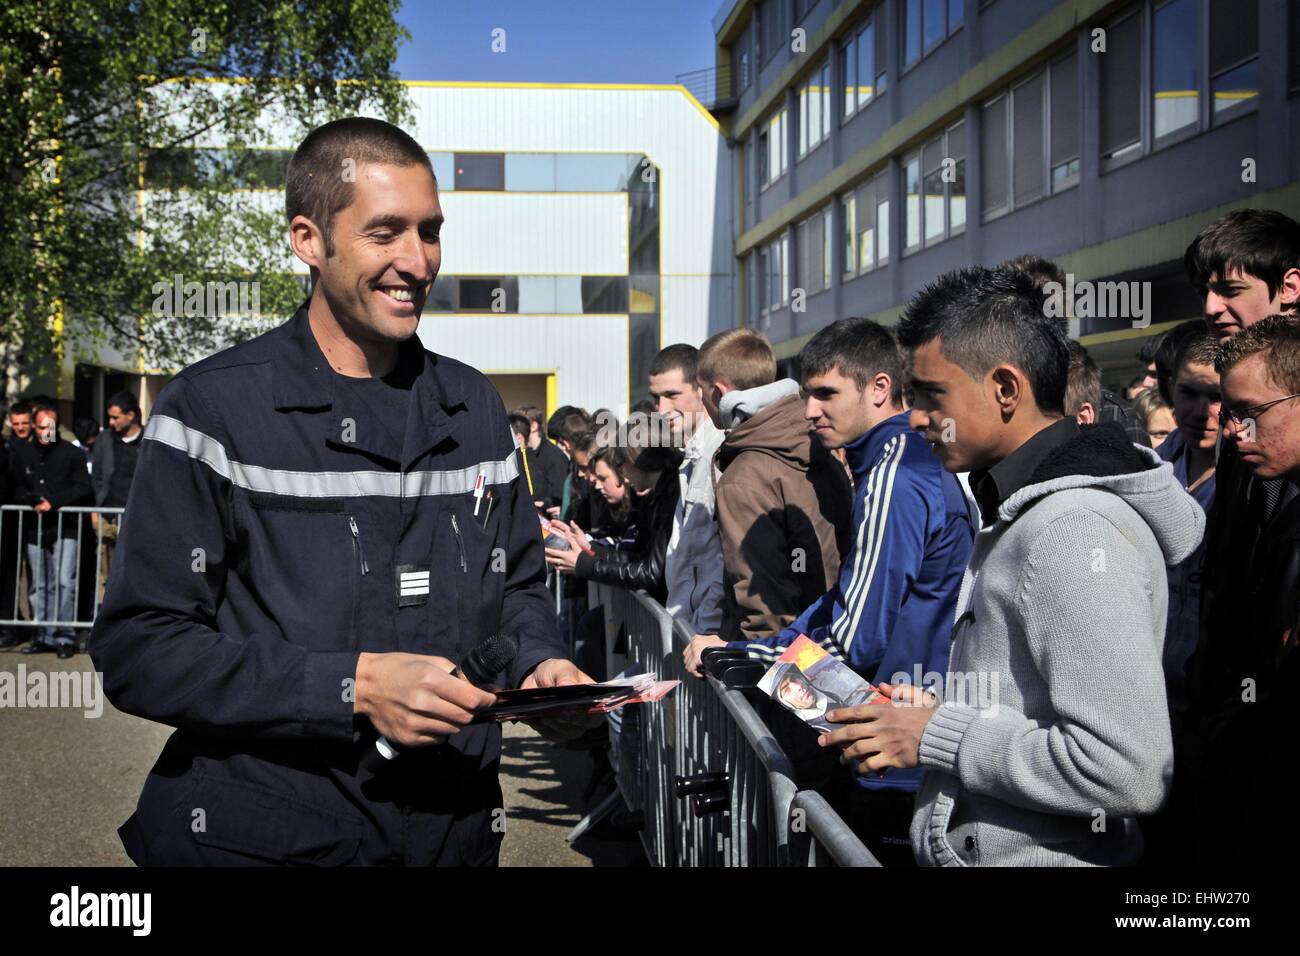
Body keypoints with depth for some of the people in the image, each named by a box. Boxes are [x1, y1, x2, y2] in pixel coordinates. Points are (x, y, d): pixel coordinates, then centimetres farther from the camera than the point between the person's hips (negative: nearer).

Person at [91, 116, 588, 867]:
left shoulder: (475, 407, 5)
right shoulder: (215, 408, -12)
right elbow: (139, 650, -15)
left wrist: (540, 663, -8)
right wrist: (353, 686, -24)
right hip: (263, 838, -4)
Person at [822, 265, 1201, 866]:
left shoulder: (1076, 529, -21)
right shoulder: (1024, 514, 12)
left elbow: (1127, 771, -28)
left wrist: (936, 736, -20)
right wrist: (936, 712, 5)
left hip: (1042, 858, -9)